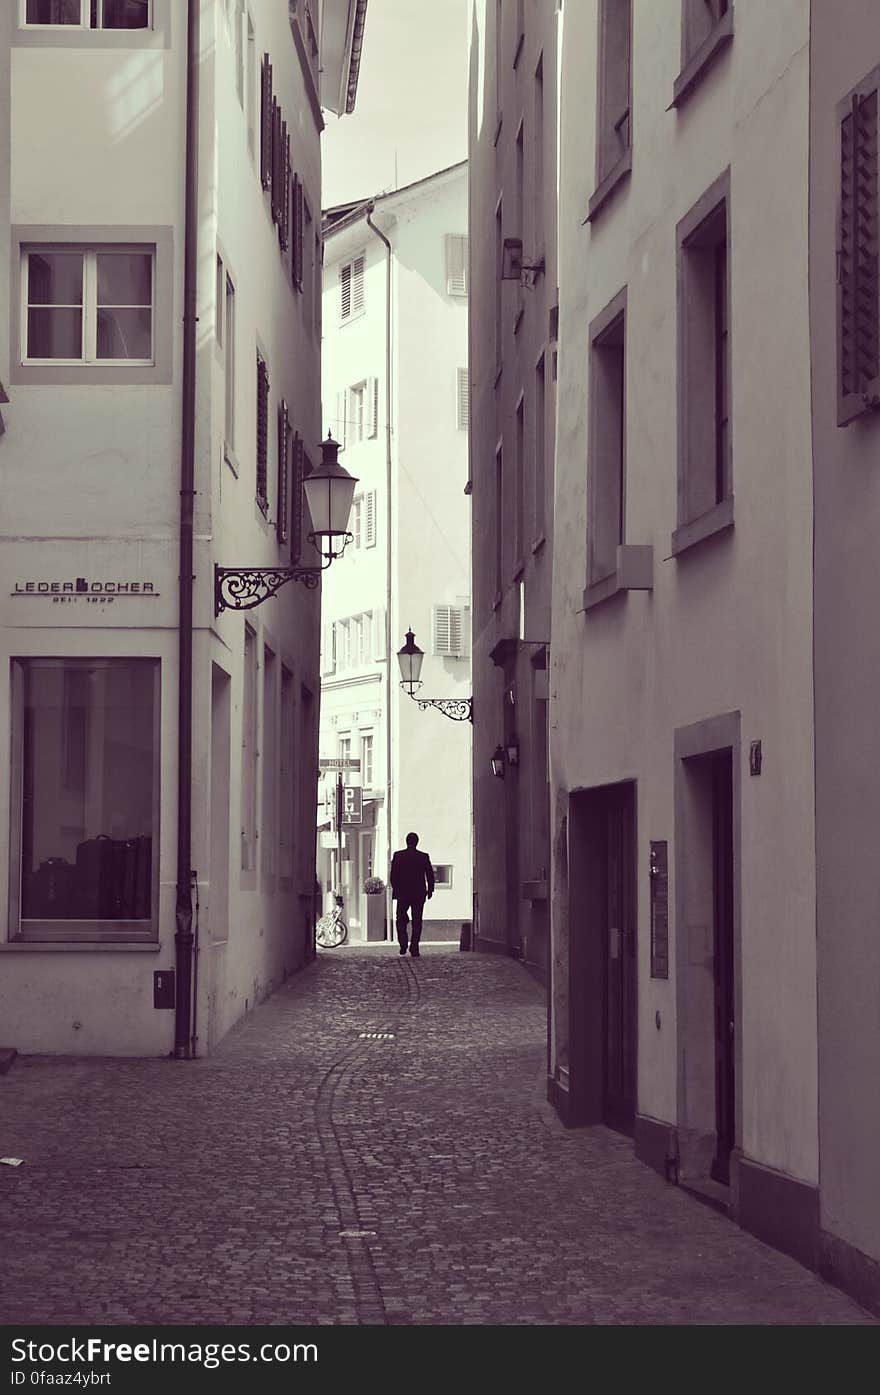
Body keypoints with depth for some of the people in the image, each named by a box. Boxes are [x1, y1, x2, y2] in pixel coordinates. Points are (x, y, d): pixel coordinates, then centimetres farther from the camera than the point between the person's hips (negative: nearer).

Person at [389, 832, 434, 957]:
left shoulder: (398, 856, -3)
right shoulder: (424, 857, -3)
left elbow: (393, 875, -2)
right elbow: (430, 875, 0)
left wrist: (395, 889, 11)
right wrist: (430, 890, 13)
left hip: (402, 893, 0)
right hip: (419, 894, 0)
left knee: (401, 920, 13)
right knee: (417, 922, 6)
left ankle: (403, 944, -5)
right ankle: (414, 949, 1)